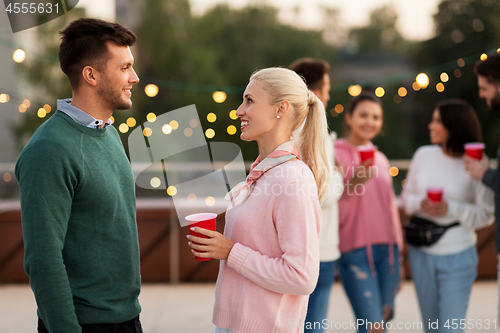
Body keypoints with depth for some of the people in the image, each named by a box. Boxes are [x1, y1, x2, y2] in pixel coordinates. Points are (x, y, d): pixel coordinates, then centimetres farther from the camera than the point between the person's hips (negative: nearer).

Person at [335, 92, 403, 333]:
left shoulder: (380, 159, 15)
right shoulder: (336, 154, -5)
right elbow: (331, 208, -9)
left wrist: (397, 255, 22)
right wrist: (353, 185, -26)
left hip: (387, 249, 6)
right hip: (355, 251, -6)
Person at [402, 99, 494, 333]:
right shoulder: (423, 155, 0)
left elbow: (487, 215, -10)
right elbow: (407, 195, 9)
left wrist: (451, 209, -22)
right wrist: (419, 203, -13)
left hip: (457, 255, -4)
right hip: (422, 252, 4)